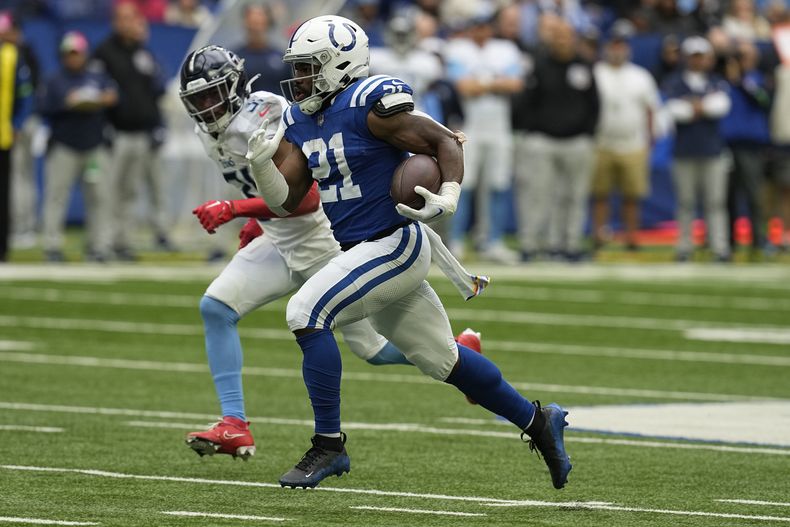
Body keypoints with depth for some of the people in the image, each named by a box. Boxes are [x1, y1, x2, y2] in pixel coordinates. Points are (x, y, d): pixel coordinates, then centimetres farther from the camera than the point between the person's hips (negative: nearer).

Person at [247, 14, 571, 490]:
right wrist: (261, 164, -12)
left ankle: (329, 446, -12)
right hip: (363, 251, 9)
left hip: (395, 245, -9)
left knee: (306, 313, -19)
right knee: (441, 358, 17)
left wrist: (448, 196, -29)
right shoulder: (301, 121, 9)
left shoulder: (370, 103, -16)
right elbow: (287, 201, 7)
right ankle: (538, 421, 33)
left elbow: (444, 141, -14)